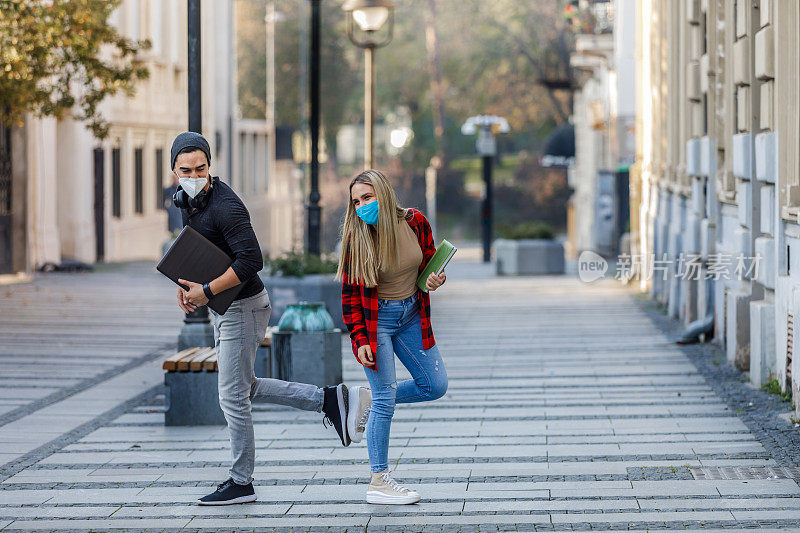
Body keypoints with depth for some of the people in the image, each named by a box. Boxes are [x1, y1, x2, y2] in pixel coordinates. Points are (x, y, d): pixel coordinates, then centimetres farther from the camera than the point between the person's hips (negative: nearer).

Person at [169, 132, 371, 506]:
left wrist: (206, 291, -26)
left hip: (243, 308, -10)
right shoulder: (187, 201, 6)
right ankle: (330, 400, 20)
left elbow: (251, 260, -30)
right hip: (225, 309, 10)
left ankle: (241, 483, 9)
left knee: (233, 397, -3)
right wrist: (185, 283, 4)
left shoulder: (224, 207, -23)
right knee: (244, 388, 18)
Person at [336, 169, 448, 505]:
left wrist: (436, 278, -13)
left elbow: (431, 259, 10)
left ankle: (374, 399, 27)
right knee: (385, 400, -7)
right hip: (375, 319, -5)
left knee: (435, 386, 6)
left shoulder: (415, 222, -9)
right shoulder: (356, 238, -16)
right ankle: (378, 482, 1)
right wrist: (359, 340, -16)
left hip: (411, 315, 5)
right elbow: (350, 293, -10)